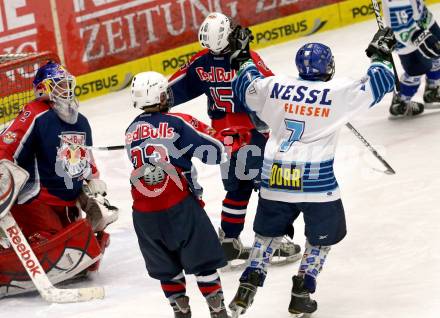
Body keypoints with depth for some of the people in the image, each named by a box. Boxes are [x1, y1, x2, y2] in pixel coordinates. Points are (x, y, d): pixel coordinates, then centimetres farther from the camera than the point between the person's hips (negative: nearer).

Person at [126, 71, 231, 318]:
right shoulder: (178, 123, -7)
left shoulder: (131, 132, 8)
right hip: (180, 205, -4)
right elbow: (215, 152, -8)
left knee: (166, 266, 18)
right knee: (203, 259, 7)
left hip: (144, 213, 4)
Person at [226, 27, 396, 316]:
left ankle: (248, 288, 13)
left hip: (274, 177, 4)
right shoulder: (337, 92, -6)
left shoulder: (275, 87, 3)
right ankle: (301, 294, 12)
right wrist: (380, 54, 18)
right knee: (323, 236, 16)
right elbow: (378, 85, 3)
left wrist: (243, 57, 34)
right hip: (316, 181, -4)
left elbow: (245, 87, 21)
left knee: (268, 232, 22)